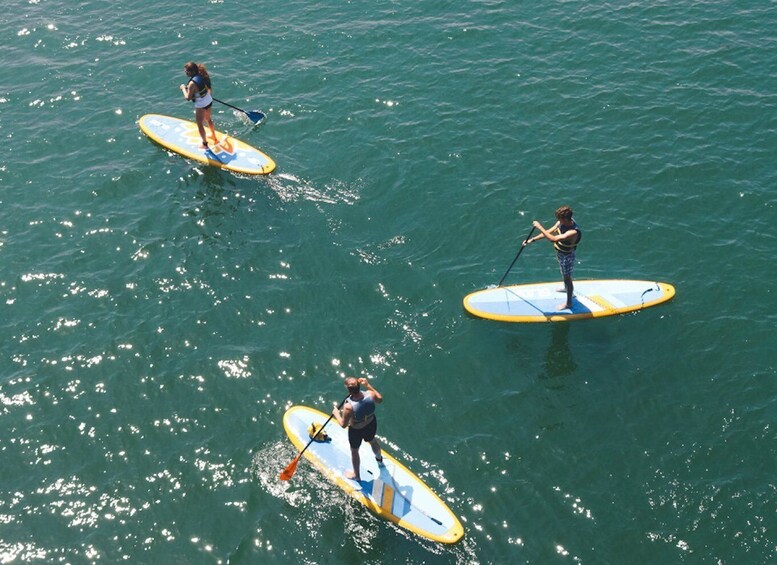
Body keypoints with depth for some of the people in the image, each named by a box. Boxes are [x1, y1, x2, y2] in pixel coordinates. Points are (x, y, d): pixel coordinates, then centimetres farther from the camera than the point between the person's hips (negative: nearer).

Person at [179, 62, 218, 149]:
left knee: (200, 125, 11)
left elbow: (188, 97, -25)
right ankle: (214, 137, 48)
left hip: (201, 106, -8)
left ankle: (205, 144, 25)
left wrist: (183, 88, -11)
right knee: (208, 119, 29)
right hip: (209, 101, 8)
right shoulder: (202, 75, -7)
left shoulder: (192, 83, -30)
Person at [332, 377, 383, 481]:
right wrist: (368, 385, -2)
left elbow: (343, 424, -23)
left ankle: (356, 475, 50)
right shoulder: (370, 394, -29)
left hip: (356, 431, -4)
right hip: (371, 425, 4)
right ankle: (380, 459, 67)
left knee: (354, 451, 26)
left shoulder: (349, 407, -40)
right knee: (372, 441, 36)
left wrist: (336, 414, -6)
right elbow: (380, 399, -4)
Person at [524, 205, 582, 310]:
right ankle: (567, 288, 60)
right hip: (560, 253, 8)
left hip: (567, 257, -8)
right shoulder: (562, 222, -15)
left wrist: (540, 227, -43)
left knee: (567, 278, 10)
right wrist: (532, 239, -8)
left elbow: (553, 239, -48)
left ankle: (569, 303, 28)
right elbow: (549, 232, -6)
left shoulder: (573, 232, -41)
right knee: (563, 273, 32)